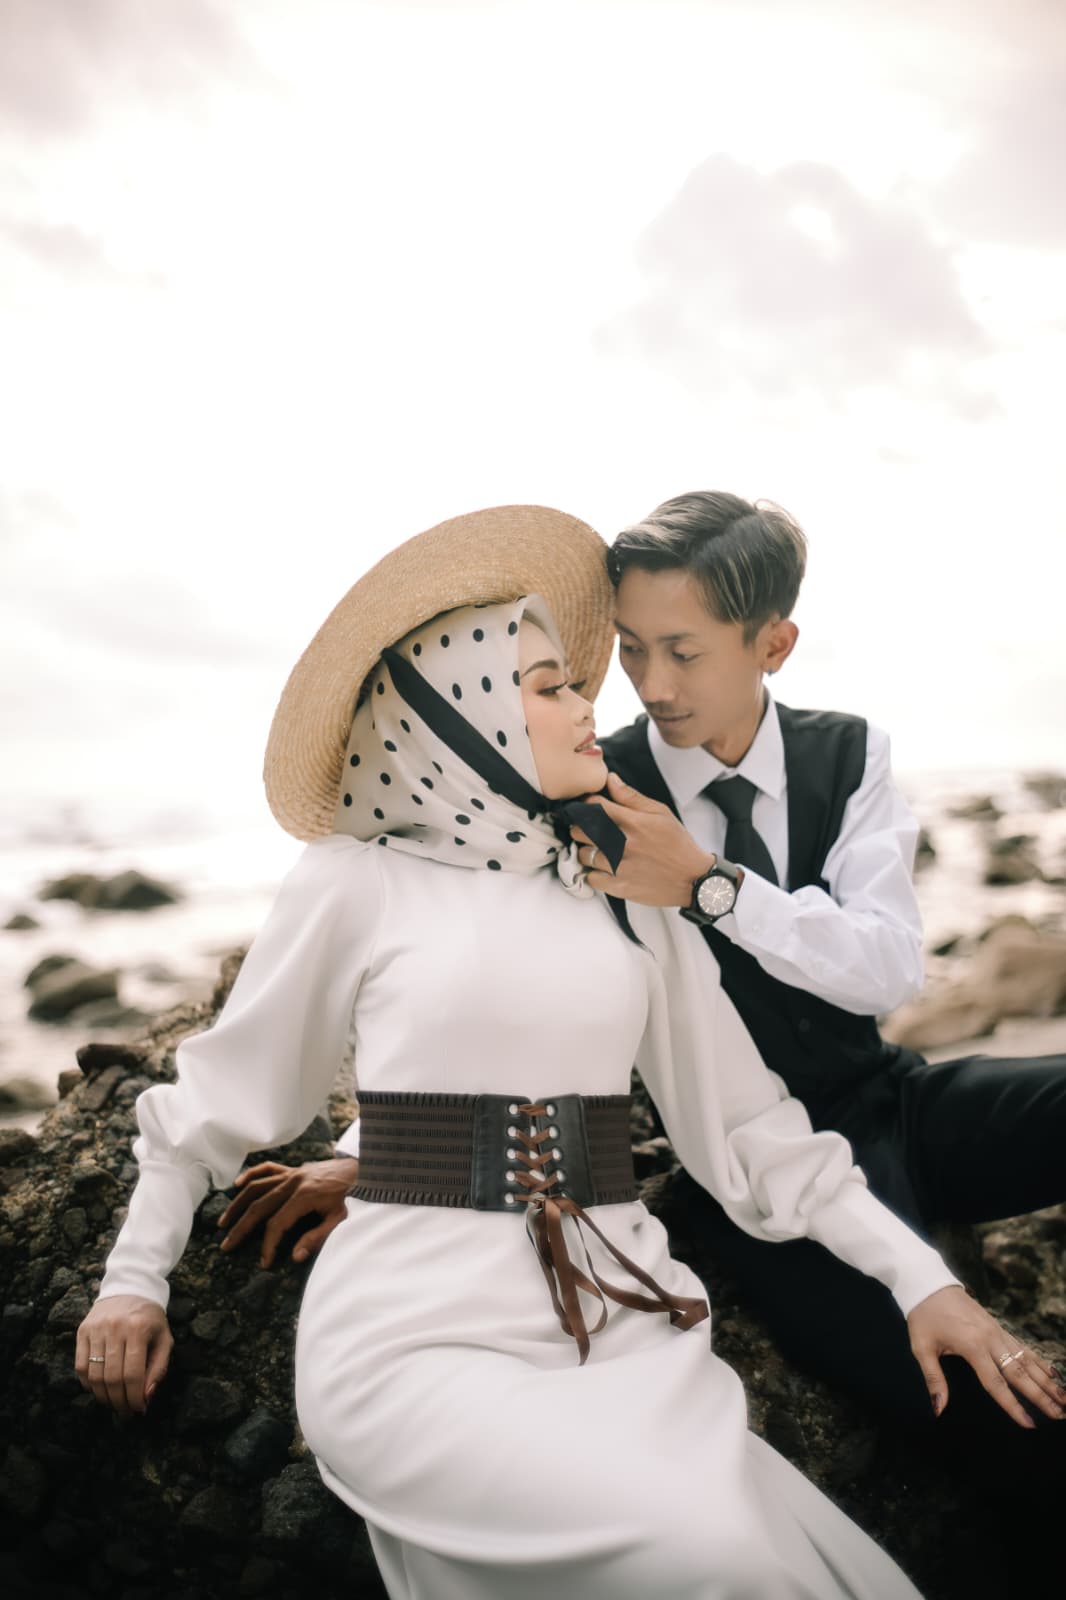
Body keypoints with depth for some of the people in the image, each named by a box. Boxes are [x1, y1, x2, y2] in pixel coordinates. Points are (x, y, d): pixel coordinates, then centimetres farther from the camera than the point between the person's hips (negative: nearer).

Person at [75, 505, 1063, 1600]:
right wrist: (133, 1281, 13)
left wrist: (921, 1274, 2)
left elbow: (745, 1118, 10)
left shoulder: (631, 898, 10)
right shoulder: (359, 883, 0)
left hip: (628, 1326, 4)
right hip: (419, 1338, -3)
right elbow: (220, 1090, 12)